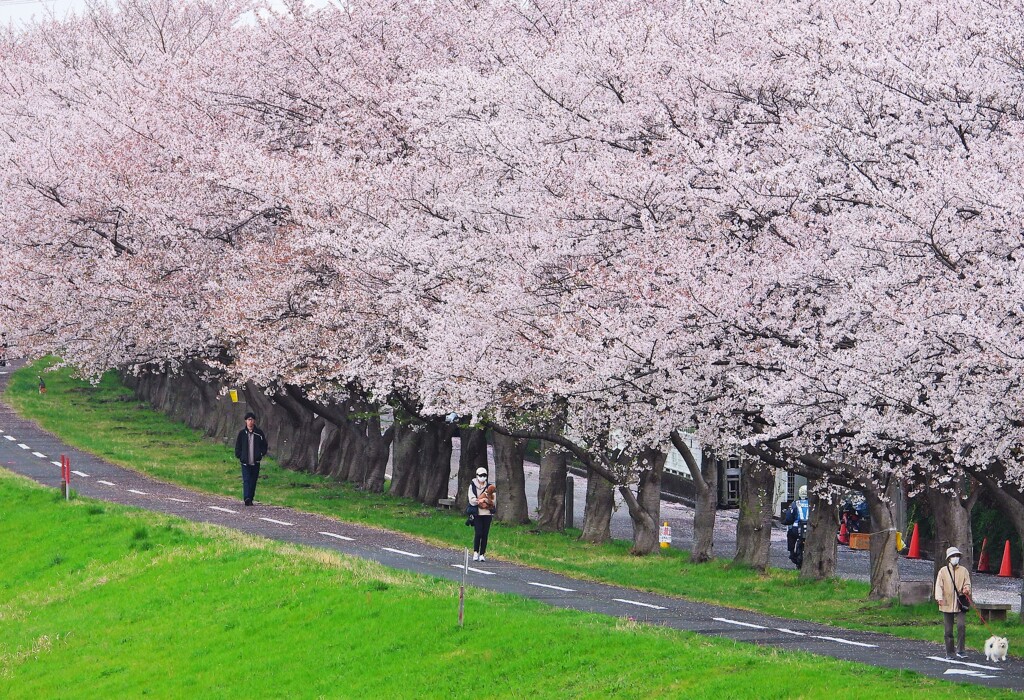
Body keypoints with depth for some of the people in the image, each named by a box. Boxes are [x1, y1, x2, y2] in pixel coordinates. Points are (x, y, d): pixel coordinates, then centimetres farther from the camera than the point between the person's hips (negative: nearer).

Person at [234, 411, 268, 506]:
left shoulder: (259, 433, 5)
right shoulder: (242, 433, 4)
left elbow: (264, 446, 12)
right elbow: (237, 447, 10)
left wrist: (260, 454, -1)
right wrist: (239, 456, -2)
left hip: (255, 463, 2)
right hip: (245, 462, -2)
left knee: (253, 481, 6)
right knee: (246, 480, -14)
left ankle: (250, 499, 13)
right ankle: (247, 499, -25)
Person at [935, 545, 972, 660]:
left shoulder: (963, 570, 9)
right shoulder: (943, 571, 5)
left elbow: (967, 584, 7)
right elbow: (939, 585, -1)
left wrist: (966, 589, -17)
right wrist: (939, 597, -18)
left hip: (960, 604, 0)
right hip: (947, 604, 0)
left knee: (961, 625, -17)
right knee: (948, 630, 5)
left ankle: (960, 650, -10)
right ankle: (949, 653, 14)